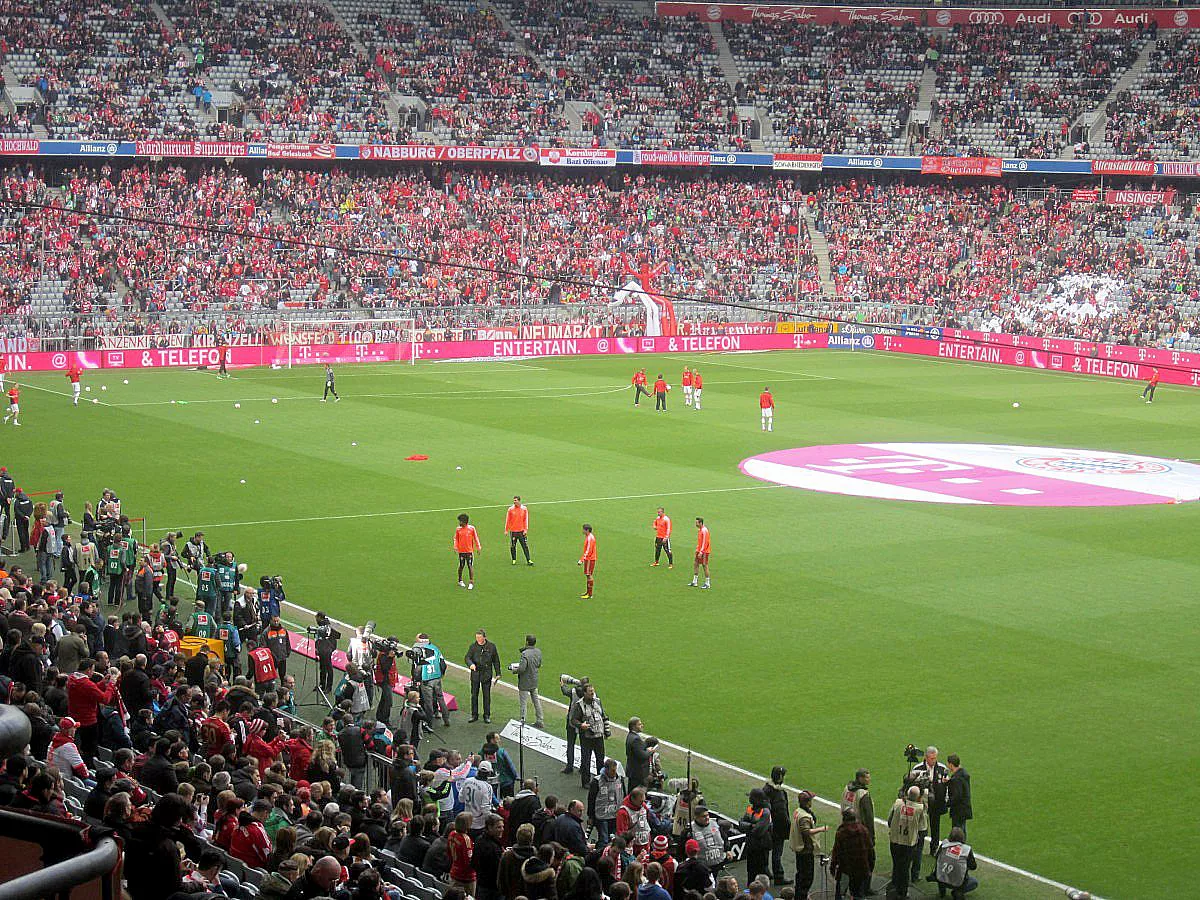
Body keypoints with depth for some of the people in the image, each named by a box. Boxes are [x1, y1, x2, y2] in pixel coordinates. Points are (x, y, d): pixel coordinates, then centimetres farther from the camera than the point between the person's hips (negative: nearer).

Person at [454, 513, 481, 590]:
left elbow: (476, 538, 6)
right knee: (461, 566, 8)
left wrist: (478, 547, 4)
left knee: (470, 566, -4)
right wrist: (455, 547, -6)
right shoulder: (458, 529, 2)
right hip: (461, 551, 1)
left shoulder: (471, 528, -1)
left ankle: (471, 583, -1)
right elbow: (456, 538, 9)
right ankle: (460, 581, 27)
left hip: (470, 551, -1)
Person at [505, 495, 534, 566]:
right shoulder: (511, 509, 0)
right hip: (513, 531, 0)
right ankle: (514, 560, 18)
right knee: (513, 546, 5)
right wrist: (506, 530, 2)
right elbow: (507, 520, 4)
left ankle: (528, 560, 0)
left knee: (525, 546, -1)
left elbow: (526, 519, 5)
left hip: (522, 531, 0)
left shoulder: (524, 508, 2)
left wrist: (525, 529, -2)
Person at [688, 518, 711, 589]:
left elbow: (705, 542, -20)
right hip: (699, 550, 10)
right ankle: (694, 582, 18)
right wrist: (697, 549, 15)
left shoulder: (704, 530, -17)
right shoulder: (699, 530, 11)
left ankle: (707, 583, 2)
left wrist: (701, 552, -21)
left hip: (704, 551, -10)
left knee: (704, 566, -5)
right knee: (695, 563, 11)